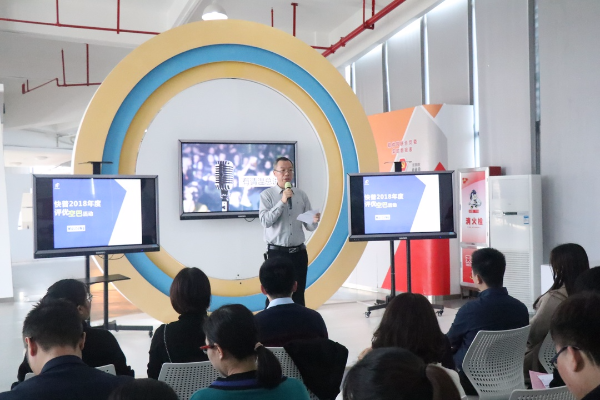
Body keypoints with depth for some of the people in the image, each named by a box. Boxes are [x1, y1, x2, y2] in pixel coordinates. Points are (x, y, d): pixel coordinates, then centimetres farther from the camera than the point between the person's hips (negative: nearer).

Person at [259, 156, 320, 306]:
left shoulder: (301, 195, 6)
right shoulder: (267, 195, -3)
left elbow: (309, 226, 5)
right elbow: (265, 221, -16)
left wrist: (314, 221, -17)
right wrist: (282, 201, -21)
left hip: (299, 252, 3)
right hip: (277, 253, -3)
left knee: (299, 296, 11)